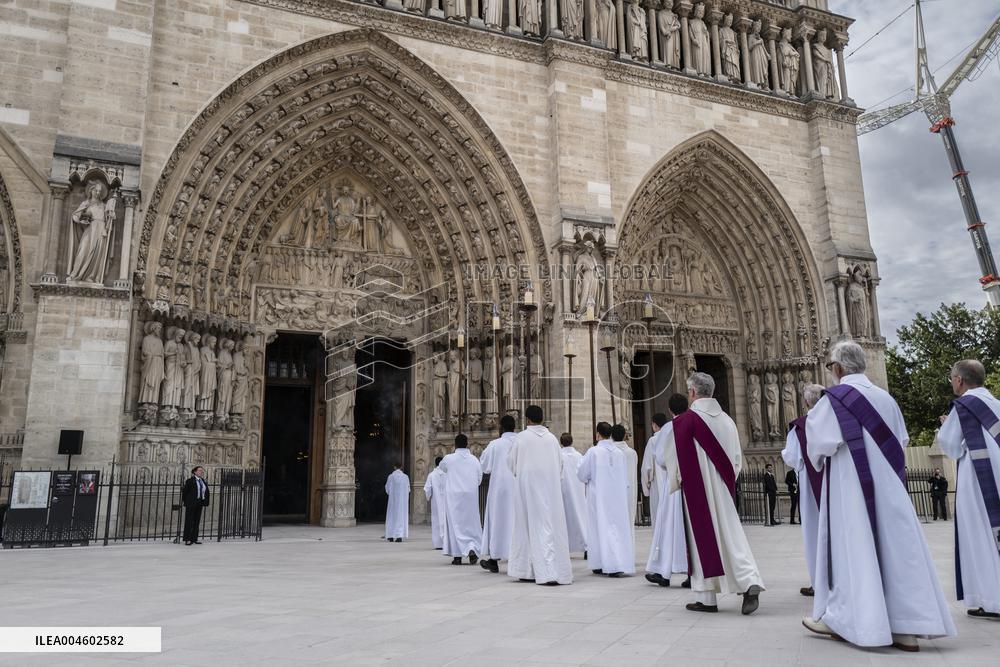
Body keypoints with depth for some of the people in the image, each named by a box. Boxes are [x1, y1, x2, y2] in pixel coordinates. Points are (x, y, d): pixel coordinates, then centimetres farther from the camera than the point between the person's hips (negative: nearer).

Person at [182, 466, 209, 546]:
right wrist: (185, 501, -3)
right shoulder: (190, 481, -6)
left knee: (197, 521, 8)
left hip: (199, 503, 6)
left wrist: (205, 502, 6)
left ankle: (194, 539, 14)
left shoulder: (204, 482, 12)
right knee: (189, 521, -3)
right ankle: (187, 539, 1)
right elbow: (184, 491, -5)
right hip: (191, 503, -6)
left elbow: (206, 492, 14)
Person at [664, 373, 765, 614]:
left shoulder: (684, 421, -13)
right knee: (731, 535, 9)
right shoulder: (727, 420, 5)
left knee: (702, 538, 3)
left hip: (697, 490, -5)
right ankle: (750, 583, -8)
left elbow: (674, 459, -7)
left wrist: (676, 483, 9)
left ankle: (706, 598, 10)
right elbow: (737, 458, 11)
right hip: (725, 489, 5)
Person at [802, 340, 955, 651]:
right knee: (897, 547, 4)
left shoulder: (834, 398, -10)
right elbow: (901, 441, 16)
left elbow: (819, 443, -12)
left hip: (851, 486, -6)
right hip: (889, 485, 6)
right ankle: (906, 626, 6)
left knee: (853, 547, 0)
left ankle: (841, 618, 10)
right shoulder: (885, 398, 9)